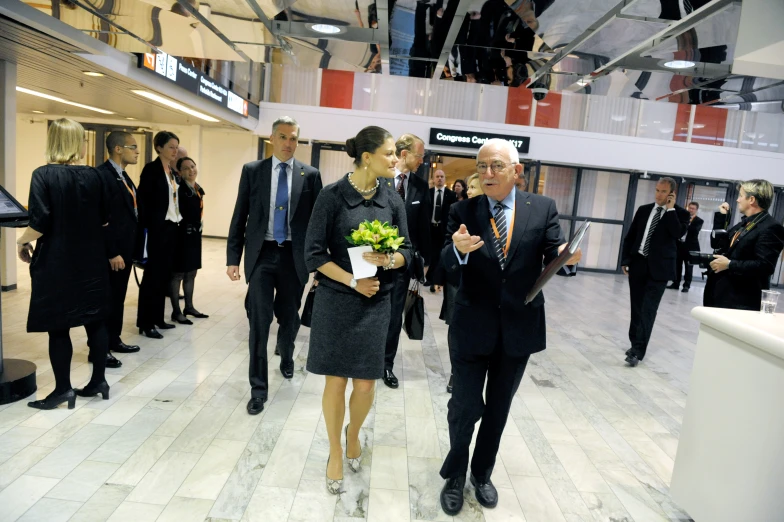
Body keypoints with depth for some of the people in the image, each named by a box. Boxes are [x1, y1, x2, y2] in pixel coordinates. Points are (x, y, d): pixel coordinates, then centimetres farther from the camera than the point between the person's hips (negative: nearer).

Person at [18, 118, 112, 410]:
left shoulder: (43, 175, -11)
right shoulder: (94, 175, 0)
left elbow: (39, 224, -17)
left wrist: (22, 242, 2)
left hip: (56, 262, -4)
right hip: (92, 260, 4)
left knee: (57, 326, 5)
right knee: (95, 320, 12)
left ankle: (63, 389, 13)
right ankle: (99, 380, 20)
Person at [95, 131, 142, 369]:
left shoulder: (124, 176, 13)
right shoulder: (102, 174, -17)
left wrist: (128, 249, 11)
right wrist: (112, 253, -21)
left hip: (125, 248, 9)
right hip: (112, 251, -9)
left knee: (119, 295, 17)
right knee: (107, 297, 1)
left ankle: (113, 339, 30)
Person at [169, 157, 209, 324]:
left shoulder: (199, 189, 11)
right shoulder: (179, 189, -14)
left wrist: (198, 229, 13)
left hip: (195, 235, 8)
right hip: (182, 235, -8)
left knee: (191, 273, 16)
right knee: (178, 274, 2)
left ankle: (189, 307, 28)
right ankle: (176, 311, 10)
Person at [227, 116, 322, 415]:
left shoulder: (310, 175, 2)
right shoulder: (252, 171, 3)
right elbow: (239, 216, 3)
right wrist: (233, 257, -2)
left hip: (294, 256, 1)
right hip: (262, 255, -1)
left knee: (289, 318, 16)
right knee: (259, 322, -3)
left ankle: (286, 356, 48)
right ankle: (258, 387, 10)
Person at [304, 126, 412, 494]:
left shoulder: (392, 199, 2)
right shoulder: (332, 196, -9)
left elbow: (407, 252, 4)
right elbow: (313, 253, -8)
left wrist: (388, 259, -18)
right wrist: (353, 281, -15)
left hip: (376, 304, 3)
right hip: (336, 302, -2)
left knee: (365, 384, 7)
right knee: (336, 381, 6)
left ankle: (353, 434, 39)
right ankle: (336, 452, 30)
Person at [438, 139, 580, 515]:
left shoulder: (543, 209, -2)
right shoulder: (463, 212, -5)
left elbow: (553, 255, -7)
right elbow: (446, 266, -14)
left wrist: (565, 255, -30)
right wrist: (458, 249, -36)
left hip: (519, 327, 2)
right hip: (472, 327, -1)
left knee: (498, 408, 18)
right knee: (465, 407, 7)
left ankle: (482, 474, 42)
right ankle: (455, 475, 34)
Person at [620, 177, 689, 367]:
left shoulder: (680, 213, 1)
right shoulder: (643, 210, 10)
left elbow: (678, 233, -18)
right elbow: (630, 236, 11)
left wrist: (670, 209, -11)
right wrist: (625, 260, 2)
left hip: (659, 267, -4)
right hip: (638, 264, 4)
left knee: (648, 309, -8)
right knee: (637, 308, 10)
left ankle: (638, 351, -7)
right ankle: (636, 344, 23)